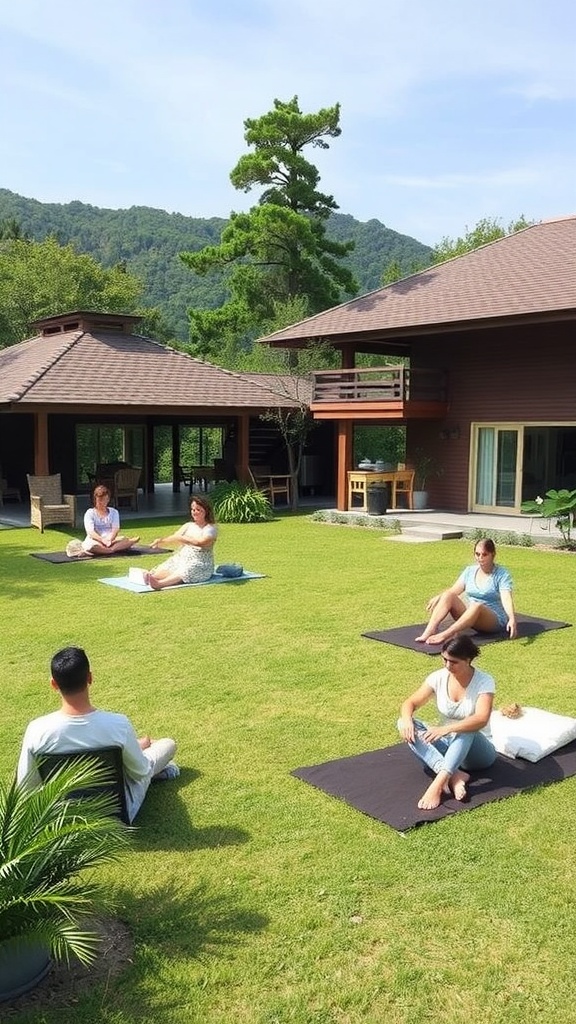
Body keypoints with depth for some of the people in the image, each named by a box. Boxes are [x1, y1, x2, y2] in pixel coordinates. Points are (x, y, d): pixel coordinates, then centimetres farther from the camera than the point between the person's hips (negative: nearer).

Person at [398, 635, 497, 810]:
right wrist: (406, 718, -27)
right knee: (404, 723, -22)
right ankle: (454, 775, -38)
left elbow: (481, 719, -32)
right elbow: (410, 703, -3)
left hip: (477, 751, -4)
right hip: (447, 745, 4)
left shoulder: (484, 682, -17)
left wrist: (447, 729, -46)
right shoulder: (438, 677, -5)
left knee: (466, 730, -39)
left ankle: (438, 783, -51)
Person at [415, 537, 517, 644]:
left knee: (476, 606, -39)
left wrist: (512, 618, -39)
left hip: (495, 620, -5)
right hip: (470, 613, 5)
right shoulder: (470, 571, 8)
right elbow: (454, 590, 4)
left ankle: (444, 635, -52)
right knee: (447, 595, -20)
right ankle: (429, 631, -39)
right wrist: (438, 597, -15)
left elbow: (506, 598, -21)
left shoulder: (502, 574, -7)